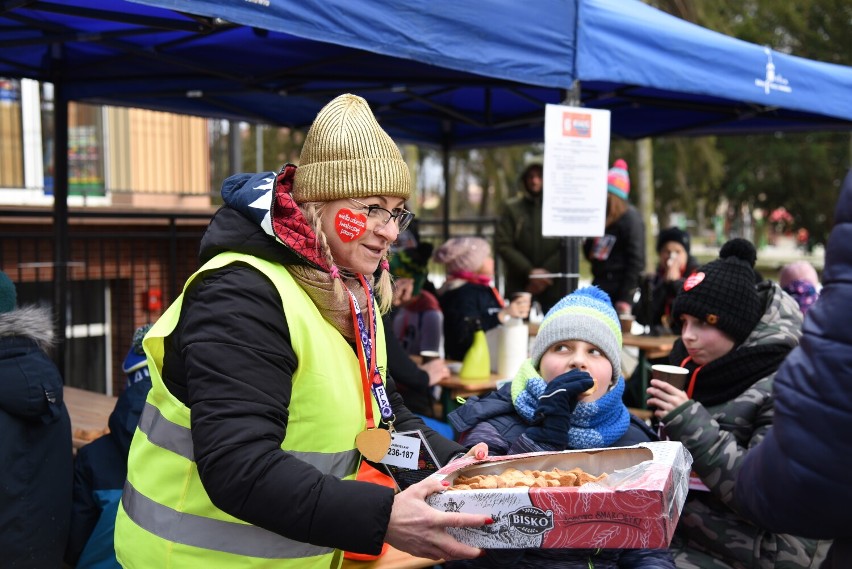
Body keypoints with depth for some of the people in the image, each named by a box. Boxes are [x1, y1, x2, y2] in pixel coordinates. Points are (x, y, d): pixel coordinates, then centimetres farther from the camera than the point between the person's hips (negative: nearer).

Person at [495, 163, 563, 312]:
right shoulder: (511, 208, 5)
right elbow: (503, 245, -2)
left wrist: (546, 272, -11)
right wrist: (530, 271, -11)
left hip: (554, 288, 0)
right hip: (518, 285, 0)